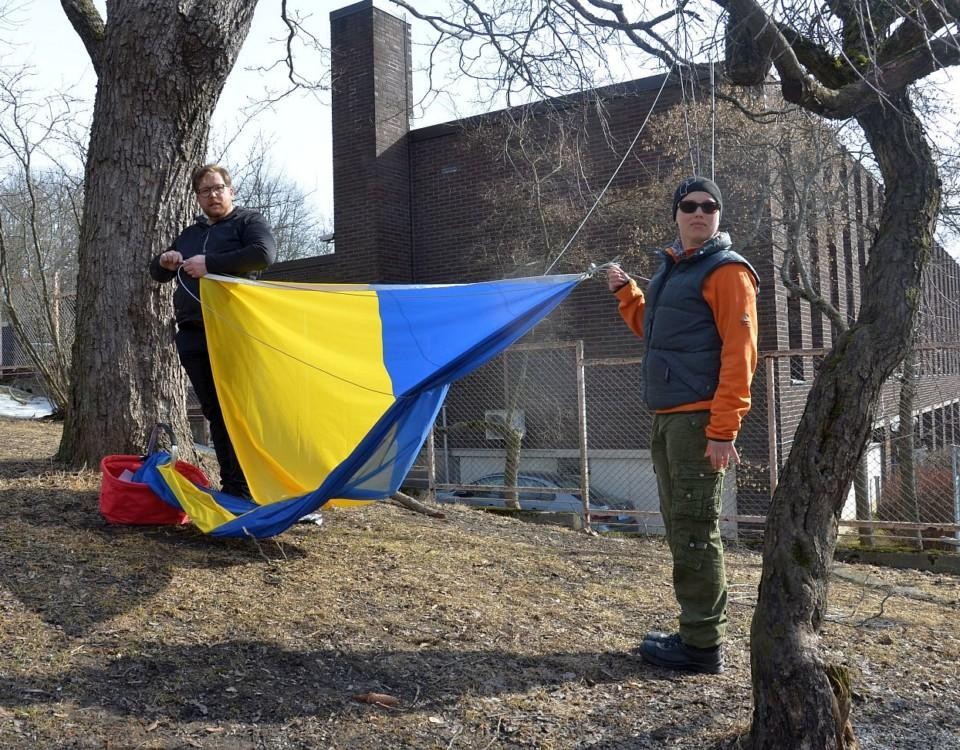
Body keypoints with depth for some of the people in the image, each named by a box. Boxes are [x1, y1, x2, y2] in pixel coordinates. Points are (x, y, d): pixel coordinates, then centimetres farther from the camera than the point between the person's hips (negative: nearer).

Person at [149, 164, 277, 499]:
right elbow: (157, 274, 30)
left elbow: (264, 254, -14)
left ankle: (242, 489, -5)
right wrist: (164, 261, 4)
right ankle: (229, 484, 11)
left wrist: (210, 264, -16)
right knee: (214, 411, 6)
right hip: (192, 334, 6)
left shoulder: (249, 221, 7)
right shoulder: (189, 234, 26)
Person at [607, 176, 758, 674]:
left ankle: (703, 646, 3)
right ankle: (697, 632, 26)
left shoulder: (727, 270, -8)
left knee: (694, 531, -6)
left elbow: (739, 353, -16)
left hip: (698, 420, -9)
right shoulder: (672, 269, 19)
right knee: (679, 527, 14)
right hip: (667, 418, 9)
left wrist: (723, 429, -23)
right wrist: (625, 293, 20)